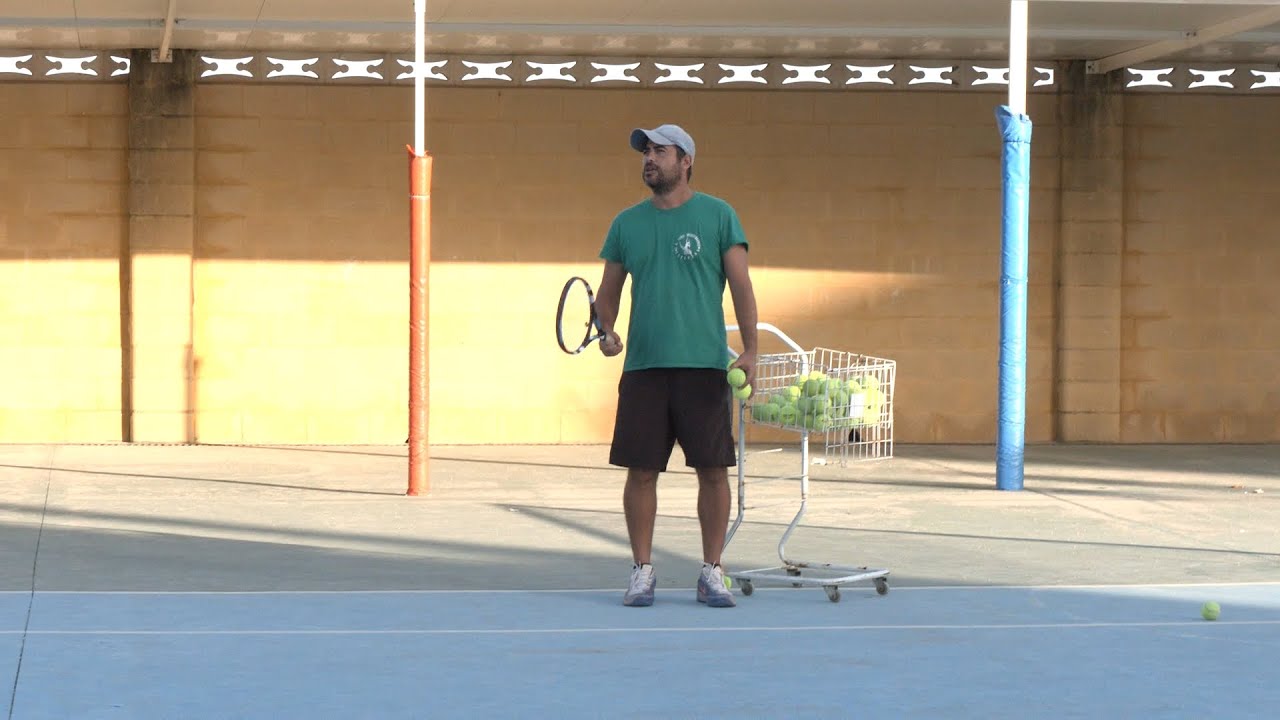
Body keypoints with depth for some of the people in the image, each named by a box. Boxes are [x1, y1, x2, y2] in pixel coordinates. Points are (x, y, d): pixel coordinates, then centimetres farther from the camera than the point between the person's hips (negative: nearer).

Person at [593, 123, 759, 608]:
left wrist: (750, 350, -9)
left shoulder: (718, 216, 2)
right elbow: (609, 291, 16)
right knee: (641, 471, 2)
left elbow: (741, 286, -1)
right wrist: (606, 331, -3)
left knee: (713, 471, 0)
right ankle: (642, 572, 12)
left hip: (705, 366, -2)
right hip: (643, 366, 2)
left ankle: (712, 573, 10)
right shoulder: (627, 223, 10)